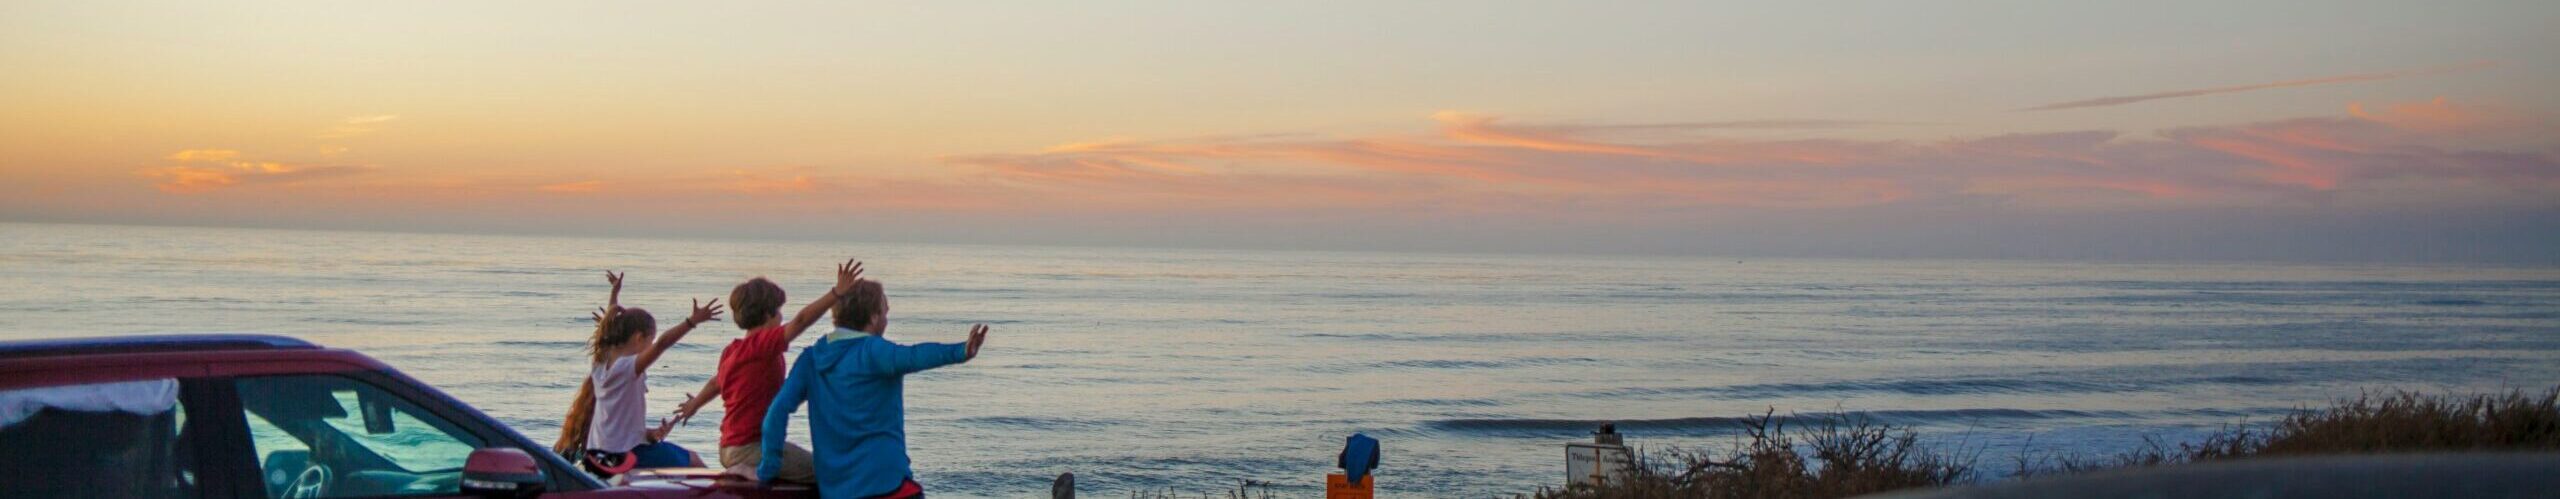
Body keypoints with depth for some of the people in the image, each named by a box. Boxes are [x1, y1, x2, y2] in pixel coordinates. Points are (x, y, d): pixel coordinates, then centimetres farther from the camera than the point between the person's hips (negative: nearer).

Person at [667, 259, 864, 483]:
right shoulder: (762, 344, -16)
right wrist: (837, 293, -38)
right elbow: (801, 321, -31)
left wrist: (694, 404, 50)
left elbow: (715, 382, 30)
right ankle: (754, 472, -13)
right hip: (751, 448, -10)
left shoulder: (731, 351, 11)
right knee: (823, 472, -13)